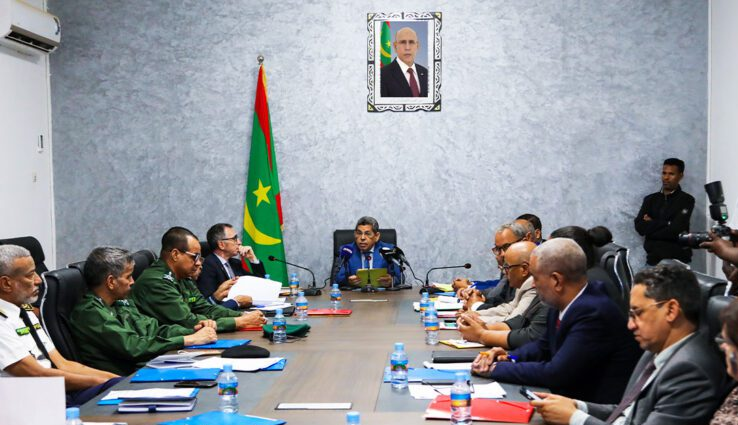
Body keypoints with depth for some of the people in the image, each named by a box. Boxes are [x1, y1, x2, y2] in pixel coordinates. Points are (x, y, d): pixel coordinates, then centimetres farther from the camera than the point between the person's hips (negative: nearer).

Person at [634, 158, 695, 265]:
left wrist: (651, 225, -2)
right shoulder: (650, 199, 11)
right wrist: (666, 223, -11)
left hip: (678, 258, -3)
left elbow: (675, 229, -14)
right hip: (653, 257, 3)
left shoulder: (686, 200, -1)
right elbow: (640, 227, -3)